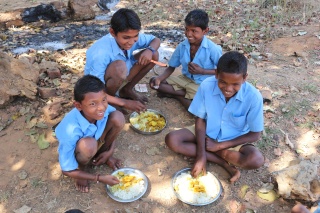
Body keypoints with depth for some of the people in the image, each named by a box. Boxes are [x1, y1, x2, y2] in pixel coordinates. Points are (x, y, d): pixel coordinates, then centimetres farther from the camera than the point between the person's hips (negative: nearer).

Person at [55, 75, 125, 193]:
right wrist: (100, 178, -24)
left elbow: (113, 128, -1)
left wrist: (109, 151, -14)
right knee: (89, 144, -40)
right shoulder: (70, 131, -38)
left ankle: (101, 154, 4)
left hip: (97, 141, 4)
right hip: (79, 154, -4)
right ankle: (82, 168, -2)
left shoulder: (105, 109, -27)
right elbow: (67, 170, -24)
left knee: (118, 117, -22)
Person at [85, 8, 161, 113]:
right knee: (119, 67, -39)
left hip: (119, 80, 6)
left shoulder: (131, 37, -18)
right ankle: (109, 102, -10)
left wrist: (150, 50, -25)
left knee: (153, 55, -9)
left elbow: (156, 40, -1)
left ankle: (126, 90, 6)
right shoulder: (101, 53, -35)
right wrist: (125, 103, -29)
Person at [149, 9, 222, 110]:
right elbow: (171, 67, 0)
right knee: (154, 82, -11)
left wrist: (202, 71, -22)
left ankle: (175, 95, -4)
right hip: (184, 80, 4)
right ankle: (184, 93, -9)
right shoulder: (182, 46, -8)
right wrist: (159, 78, -20)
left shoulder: (212, 49, -19)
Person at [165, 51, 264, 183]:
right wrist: (201, 154, -22)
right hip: (207, 133, 3)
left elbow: (255, 135, -14)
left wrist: (220, 145, -18)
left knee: (256, 160, -31)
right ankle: (225, 163, -16)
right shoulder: (206, 86, -22)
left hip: (234, 140, -2)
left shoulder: (253, 96, -25)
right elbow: (200, 120, -12)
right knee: (172, 139, -21)